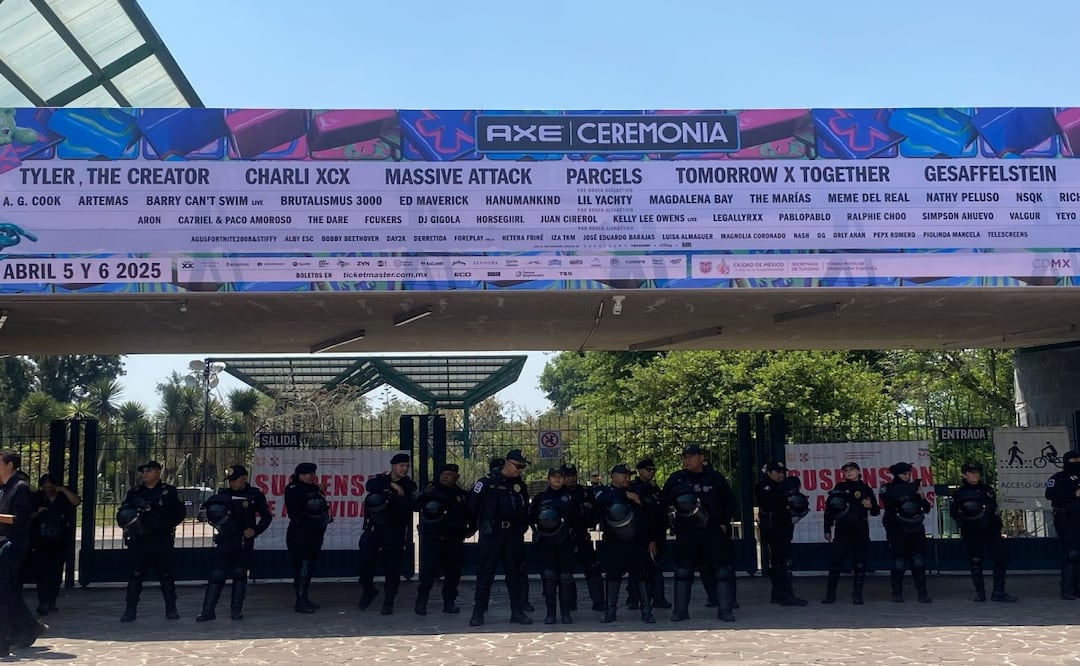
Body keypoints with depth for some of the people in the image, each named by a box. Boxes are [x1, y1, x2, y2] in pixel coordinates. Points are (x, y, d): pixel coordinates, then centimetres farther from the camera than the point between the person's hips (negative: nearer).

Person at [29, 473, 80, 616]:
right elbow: (28, 518, 8)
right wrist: (37, 513, -11)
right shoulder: (36, 498, 5)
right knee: (42, 573, -9)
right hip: (41, 543, -1)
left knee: (56, 573, 4)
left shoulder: (63, 497, 5)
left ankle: (51, 602, 13)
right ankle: (43, 603, -10)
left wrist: (63, 490, -18)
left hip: (60, 543, 1)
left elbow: (76, 502, -13)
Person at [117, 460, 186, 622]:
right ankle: (130, 610, 6)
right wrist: (127, 520, -10)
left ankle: (171, 609, 15)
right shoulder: (134, 493, 11)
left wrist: (166, 525, -7)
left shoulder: (169, 491, 5)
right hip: (139, 541, 1)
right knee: (136, 575, 0)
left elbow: (181, 513, 6)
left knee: (166, 575, 5)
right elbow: (121, 515, 12)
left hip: (163, 541, -1)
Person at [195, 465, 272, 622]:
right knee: (217, 573, -2)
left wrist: (255, 530, -8)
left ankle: (236, 610, 10)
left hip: (244, 540, -2)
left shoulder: (254, 495, 0)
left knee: (239, 573, 0)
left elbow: (266, 517, 4)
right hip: (225, 540, 2)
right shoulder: (223, 494, 7)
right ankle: (208, 610, 1)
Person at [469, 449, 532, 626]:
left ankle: (517, 612, 15)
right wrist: (483, 523, 8)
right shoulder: (488, 482, -6)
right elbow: (472, 505, 0)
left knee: (514, 573, 8)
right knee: (485, 573, -2)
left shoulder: (521, 485, 10)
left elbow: (525, 510, 21)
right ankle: (478, 613, 4)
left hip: (513, 535, 5)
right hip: (491, 534, -4)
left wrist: (522, 527, 12)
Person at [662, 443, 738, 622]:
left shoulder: (715, 478, 5)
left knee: (722, 570, -3)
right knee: (682, 570, 3)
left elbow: (729, 501, 11)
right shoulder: (676, 478, 6)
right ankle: (681, 610, 11)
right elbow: (664, 501, 10)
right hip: (686, 532, 1)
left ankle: (724, 609, 4)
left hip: (714, 530, -1)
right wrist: (677, 503, -11)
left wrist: (724, 523, 2)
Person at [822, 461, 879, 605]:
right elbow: (829, 509, 11)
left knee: (859, 563, -1)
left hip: (860, 531, 0)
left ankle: (857, 594, 5)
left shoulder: (866, 489, 8)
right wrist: (827, 529, 8)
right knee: (835, 561, -4)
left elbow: (876, 511, 9)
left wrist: (870, 506, -15)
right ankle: (830, 593, 5)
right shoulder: (839, 488, 10)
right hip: (842, 530, 0)